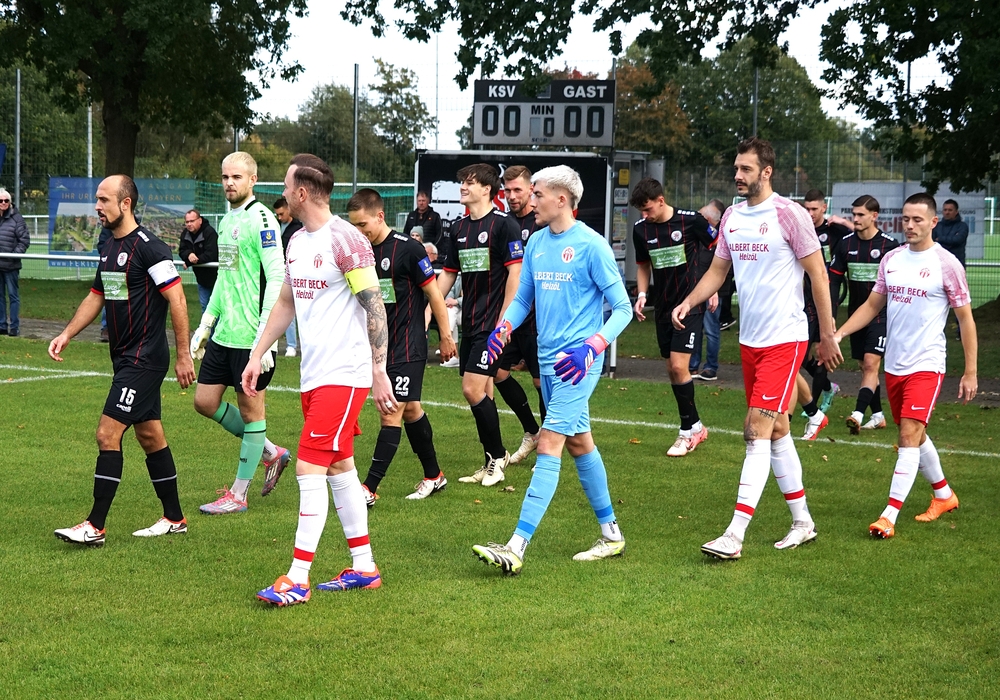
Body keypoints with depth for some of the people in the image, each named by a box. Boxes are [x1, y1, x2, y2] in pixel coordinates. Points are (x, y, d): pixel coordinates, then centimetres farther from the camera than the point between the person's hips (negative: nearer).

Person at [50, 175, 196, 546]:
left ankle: (95, 526, -9)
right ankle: (174, 519, 24)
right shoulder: (110, 249, 12)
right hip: (126, 359, 10)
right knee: (149, 436, 14)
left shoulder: (149, 247, -16)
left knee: (108, 434, -12)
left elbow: (177, 299, -17)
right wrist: (66, 334, 10)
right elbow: (96, 296, 22)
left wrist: (183, 355, -17)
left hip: (145, 359, -10)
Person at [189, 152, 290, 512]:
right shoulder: (227, 219, 15)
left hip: (250, 336, -9)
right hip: (223, 333, 9)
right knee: (205, 401, 9)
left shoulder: (261, 219, -12)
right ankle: (271, 453, 25)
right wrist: (205, 325, 21)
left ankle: (238, 495, 10)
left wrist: (265, 339, -21)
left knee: (250, 409, 2)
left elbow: (276, 279, -17)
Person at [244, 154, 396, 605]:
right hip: (313, 374, 9)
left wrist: (379, 373, -14)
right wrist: (257, 355, 20)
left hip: (344, 374, -9)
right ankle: (363, 567, 23)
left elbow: (375, 309, -14)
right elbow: (285, 302, 23)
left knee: (310, 468, -12)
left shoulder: (346, 241, -15)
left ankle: (297, 579, -9)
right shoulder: (297, 242, 12)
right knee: (339, 468, 14)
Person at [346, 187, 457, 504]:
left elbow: (433, 292, -8)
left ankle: (370, 489, -11)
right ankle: (433, 475, 29)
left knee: (391, 413, -9)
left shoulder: (408, 249, -14)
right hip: (379, 345, 7)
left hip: (408, 347, -7)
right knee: (410, 410, 16)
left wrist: (446, 336, -4)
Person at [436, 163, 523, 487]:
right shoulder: (459, 228, 12)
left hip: (493, 324, -7)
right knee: (482, 392, 9)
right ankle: (491, 464, 18)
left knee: (473, 389, -12)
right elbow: (448, 273, 19)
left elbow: (515, 273, -13)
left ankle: (498, 456, 4)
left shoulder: (503, 224, -10)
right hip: (469, 323, 7)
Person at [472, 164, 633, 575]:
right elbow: (523, 298, 19)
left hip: (577, 361, -8)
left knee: (549, 445, -13)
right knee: (579, 443, 15)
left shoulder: (591, 245, -12)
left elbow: (623, 308, -9)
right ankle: (611, 535, 28)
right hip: (548, 357, 8)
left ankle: (517, 548, -18)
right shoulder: (536, 242, 9)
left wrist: (593, 346, -23)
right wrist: (503, 328, -2)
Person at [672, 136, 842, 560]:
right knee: (775, 430, 12)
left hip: (785, 338, -7)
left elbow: (818, 274, -7)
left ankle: (735, 535, -16)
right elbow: (717, 270, 16)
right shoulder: (732, 216, 9)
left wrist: (827, 335, -6)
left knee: (758, 429, -12)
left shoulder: (788, 214, -11)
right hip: (749, 339, 7)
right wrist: (688, 302, -2)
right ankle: (803, 521, 24)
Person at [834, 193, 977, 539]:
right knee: (914, 435, 16)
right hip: (894, 364, 6)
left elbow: (966, 319, -3)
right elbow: (872, 305, 15)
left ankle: (889, 517, -17)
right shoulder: (891, 258, 7)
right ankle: (944, 495, 36)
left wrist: (970, 372, -5)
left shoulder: (946, 263, -8)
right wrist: (838, 334, 1)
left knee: (910, 436, -14)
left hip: (926, 364, -6)